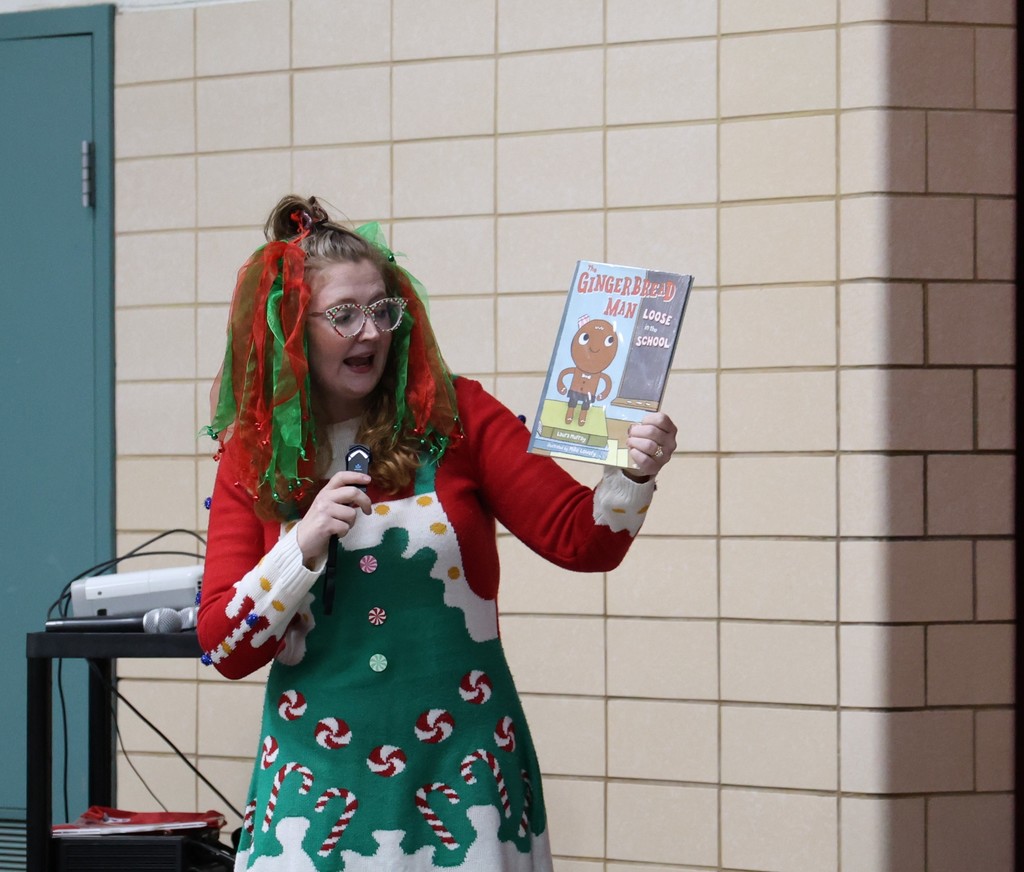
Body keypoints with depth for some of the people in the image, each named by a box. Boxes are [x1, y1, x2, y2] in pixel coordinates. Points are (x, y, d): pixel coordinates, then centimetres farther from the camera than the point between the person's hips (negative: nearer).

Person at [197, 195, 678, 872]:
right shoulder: (253, 459, 3)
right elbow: (225, 648, -1)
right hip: (321, 780, 1)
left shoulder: (455, 417, 0)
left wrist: (633, 476, -25)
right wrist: (305, 545, -15)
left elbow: (581, 538, -5)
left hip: (460, 770, -1)